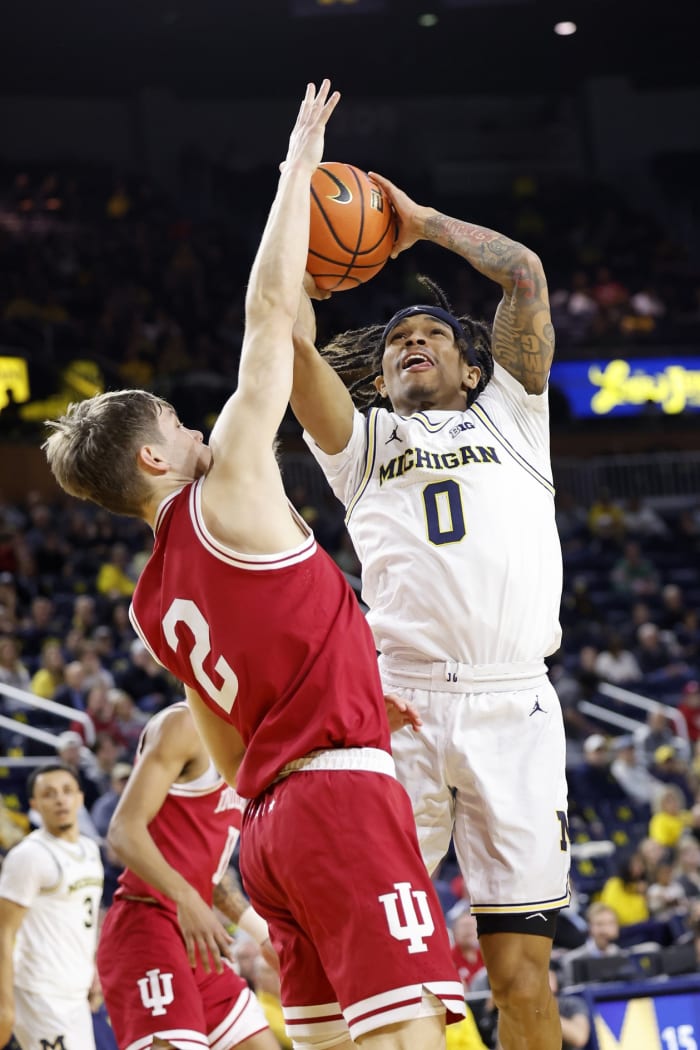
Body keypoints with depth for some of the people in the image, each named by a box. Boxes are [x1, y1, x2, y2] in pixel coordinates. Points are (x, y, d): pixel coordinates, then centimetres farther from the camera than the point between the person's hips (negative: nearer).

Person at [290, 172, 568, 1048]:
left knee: (521, 974, -3)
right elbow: (291, 337, 8)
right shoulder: (364, 442, 22)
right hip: (400, 704, 0)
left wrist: (421, 222, 23)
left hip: (515, 707, 0)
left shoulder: (508, 417, 24)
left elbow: (525, 276, 16)